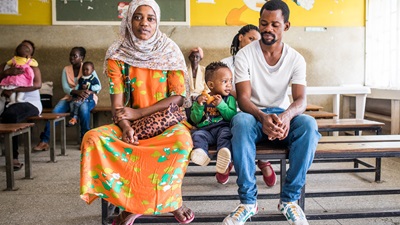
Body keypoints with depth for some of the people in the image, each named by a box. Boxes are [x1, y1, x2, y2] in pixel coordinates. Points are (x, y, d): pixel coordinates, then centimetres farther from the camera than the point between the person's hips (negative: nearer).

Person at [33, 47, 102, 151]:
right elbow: (65, 88, -3)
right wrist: (77, 92, -24)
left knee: (83, 108, -39)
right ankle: (44, 140, -21)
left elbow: (98, 86, -5)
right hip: (70, 97, 3)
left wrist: (89, 91, -26)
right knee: (55, 111, -24)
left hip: (87, 98, -3)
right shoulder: (66, 69, 9)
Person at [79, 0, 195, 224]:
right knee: (93, 138, -24)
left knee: (182, 140, -35)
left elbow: (179, 97, -9)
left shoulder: (170, 52, -3)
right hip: (132, 122, 2)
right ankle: (132, 203, -14)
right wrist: (126, 127, -24)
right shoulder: (117, 55, -1)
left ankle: (172, 200, -9)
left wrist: (138, 113, -15)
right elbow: (117, 103, -4)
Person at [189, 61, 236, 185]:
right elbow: (195, 119, 7)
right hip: (205, 129, 2)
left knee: (226, 134, -33)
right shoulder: (201, 99, 15)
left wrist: (221, 105, -12)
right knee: (197, 135, -27)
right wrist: (199, 105, -7)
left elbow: (232, 116, -2)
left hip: (223, 127, -2)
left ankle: (223, 164, -56)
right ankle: (201, 153, -55)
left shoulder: (229, 98, 14)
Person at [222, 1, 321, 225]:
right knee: (240, 121, -38)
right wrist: (263, 117, -37)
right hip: (254, 114, -1)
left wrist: (287, 115, -37)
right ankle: (248, 201, -28)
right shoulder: (245, 54, -6)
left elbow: (301, 100, -11)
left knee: (309, 124, -32)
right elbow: (243, 98, -14)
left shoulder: (296, 59, -1)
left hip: (283, 115, 2)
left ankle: (290, 199, -20)